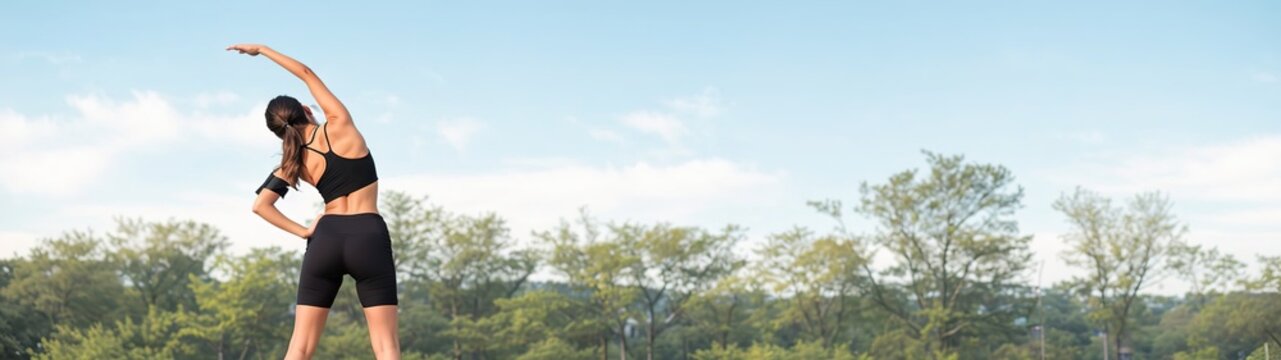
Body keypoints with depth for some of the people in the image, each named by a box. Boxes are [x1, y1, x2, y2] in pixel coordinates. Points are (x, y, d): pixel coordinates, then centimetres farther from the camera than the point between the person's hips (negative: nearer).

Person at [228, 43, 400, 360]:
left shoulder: (294, 163, 7)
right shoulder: (339, 125, 0)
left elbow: (260, 205, 2)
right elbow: (307, 73, 11)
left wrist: (304, 232, 5)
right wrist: (262, 49, 21)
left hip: (326, 239, 3)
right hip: (368, 237, -3)